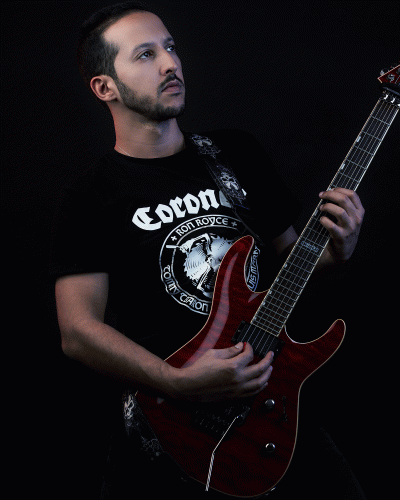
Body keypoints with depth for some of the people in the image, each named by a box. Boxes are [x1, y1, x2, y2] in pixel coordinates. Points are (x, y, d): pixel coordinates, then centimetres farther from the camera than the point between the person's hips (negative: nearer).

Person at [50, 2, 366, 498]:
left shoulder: (238, 152, 8)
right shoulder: (93, 197, -5)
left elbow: (287, 249, 18)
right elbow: (78, 330, -11)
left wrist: (336, 247, -4)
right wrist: (180, 383, -22)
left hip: (266, 394, 4)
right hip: (165, 425, -3)